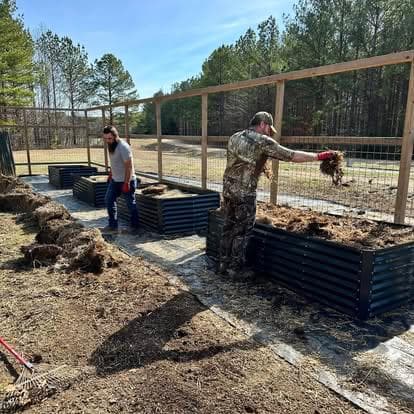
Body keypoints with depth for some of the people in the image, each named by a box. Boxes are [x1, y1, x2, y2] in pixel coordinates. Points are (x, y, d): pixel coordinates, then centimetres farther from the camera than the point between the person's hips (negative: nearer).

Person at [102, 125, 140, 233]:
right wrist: (110, 174, 19)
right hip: (114, 180, 9)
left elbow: (129, 166, -23)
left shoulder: (123, 147, -22)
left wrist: (126, 183, -24)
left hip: (126, 181, -9)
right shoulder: (111, 145, 5)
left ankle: (134, 226, 19)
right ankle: (113, 225, 19)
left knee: (131, 204, 4)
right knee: (109, 200, 10)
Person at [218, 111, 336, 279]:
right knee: (242, 231, 4)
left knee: (229, 228, 15)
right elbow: (292, 156, -12)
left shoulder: (234, 137, 10)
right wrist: (319, 156, -4)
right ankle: (236, 268, 13)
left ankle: (223, 264, 24)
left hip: (228, 189, 7)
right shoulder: (262, 141, -10)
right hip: (245, 193, -7)